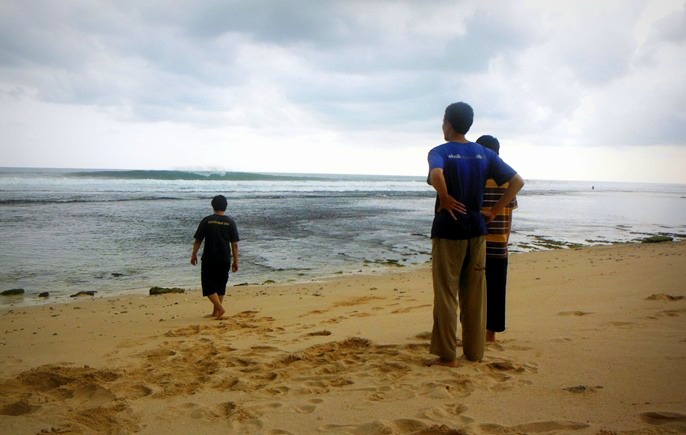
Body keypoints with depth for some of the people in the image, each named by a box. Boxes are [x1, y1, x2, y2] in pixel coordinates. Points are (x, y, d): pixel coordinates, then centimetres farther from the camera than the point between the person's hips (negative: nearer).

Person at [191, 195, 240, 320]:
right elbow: (235, 244, -2)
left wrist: (194, 255, 12)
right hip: (225, 260, 2)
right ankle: (215, 312, 19)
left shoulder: (206, 221, -5)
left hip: (209, 259, -2)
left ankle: (220, 308, -11)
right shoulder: (230, 222, -1)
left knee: (208, 285, 5)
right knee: (220, 285, 15)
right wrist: (235, 261, 5)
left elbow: (198, 240, -1)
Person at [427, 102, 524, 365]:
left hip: (449, 228, -5)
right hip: (476, 228, 5)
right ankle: (475, 351, 19)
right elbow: (517, 181, 4)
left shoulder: (440, 152, -7)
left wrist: (445, 199, -15)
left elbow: (436, 174, -31)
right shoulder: (484, 154, 8)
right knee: (474, 294, 11)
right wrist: (494, 211, 5)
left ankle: (447, 355, 5)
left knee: (446, 293, 2)